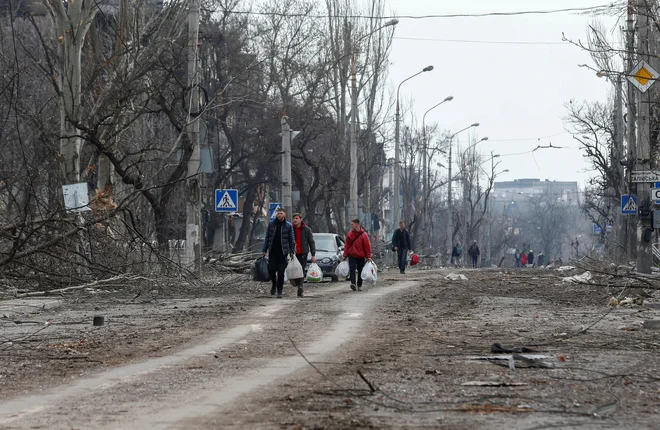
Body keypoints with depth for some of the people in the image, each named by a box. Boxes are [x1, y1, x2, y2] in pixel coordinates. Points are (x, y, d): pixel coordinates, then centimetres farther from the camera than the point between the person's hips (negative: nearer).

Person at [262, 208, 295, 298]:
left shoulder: (288, 226, 1)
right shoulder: (271, 224, 6)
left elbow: (292, 239, 4)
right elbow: (267, 238, 9)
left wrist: (292, 251, -2)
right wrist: (264, 250, 5)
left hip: (282, 252, -2)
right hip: (272, 251, 2)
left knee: (281, 272, -2)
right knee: (271, 269, -6)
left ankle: (279, 291, 4)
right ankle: (274, 283, 23)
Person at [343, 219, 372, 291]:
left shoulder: (363, 235, -6)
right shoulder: (349, 234, 3)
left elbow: (367, 246, -4)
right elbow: (346, 245, 8)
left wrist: (368, 257, -6)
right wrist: (345, 255, 6)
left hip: (361, 257, -1)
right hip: (352, 256, 1)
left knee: (360, 271, 7)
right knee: (352, 269, -15)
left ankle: (359, 285, 18)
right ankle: (353, 283, -26)